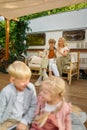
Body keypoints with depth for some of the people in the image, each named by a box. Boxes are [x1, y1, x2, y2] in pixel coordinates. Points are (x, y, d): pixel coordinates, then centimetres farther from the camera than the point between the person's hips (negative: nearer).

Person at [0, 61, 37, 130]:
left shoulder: (31, 88, -14)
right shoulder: (6, 92, -18)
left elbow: (34, 106, -7)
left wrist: (24, 121, -12)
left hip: (23, 120, 1)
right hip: (8, 120, 0)